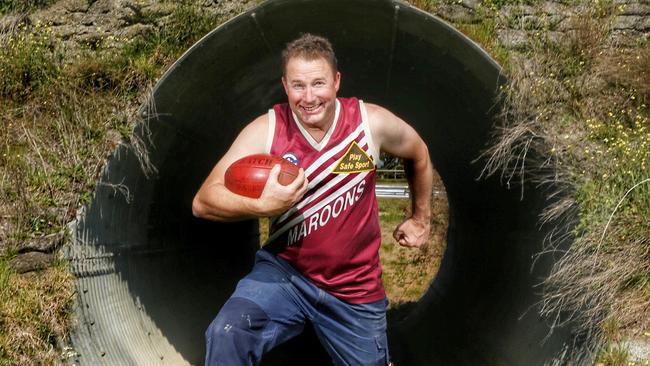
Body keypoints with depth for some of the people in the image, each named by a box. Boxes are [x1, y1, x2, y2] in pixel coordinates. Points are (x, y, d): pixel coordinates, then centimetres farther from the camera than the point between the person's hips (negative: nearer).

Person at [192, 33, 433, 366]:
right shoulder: (265, 130, -14)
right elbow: (203, 202, -20)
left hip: (355, 289, 2)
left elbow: (419, 156, 11)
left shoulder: (373, 122, -11)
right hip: (284, 273, -1)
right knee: (226, 335, -30)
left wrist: (421, 219, 21)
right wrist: (262, 204, -38)